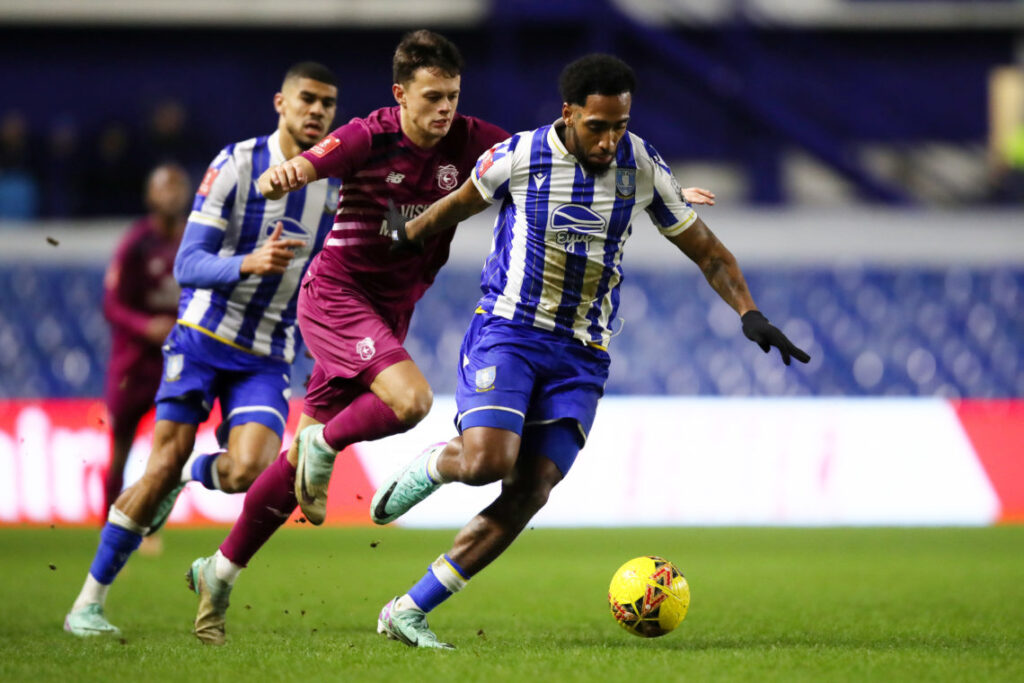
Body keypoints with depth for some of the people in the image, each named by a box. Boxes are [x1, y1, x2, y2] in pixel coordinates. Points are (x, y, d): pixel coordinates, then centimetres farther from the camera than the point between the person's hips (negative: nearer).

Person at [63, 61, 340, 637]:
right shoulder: (237, 165, -9)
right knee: (163, 466, -10)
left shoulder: (337, 187, 4)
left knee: (247, 472, -20)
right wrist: (249, 263, -30)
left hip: (269, 359, 3)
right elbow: (188, 265, -14)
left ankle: (191, 476, 17)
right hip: (204, 336, -3)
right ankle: (90, 602, 2)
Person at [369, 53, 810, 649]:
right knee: (487, 461, -27)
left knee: (530, 493, -9)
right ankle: (428, 467, 12)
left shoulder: (642, 167, -2)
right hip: (507, 331, -3)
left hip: (581, 354, 3)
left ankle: (409, 612, -2)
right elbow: (463, 203, 14)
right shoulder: (518, 157, -9)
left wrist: (750, 314, -7)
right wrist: (408, 234, 29)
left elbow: (706, 250, 7)